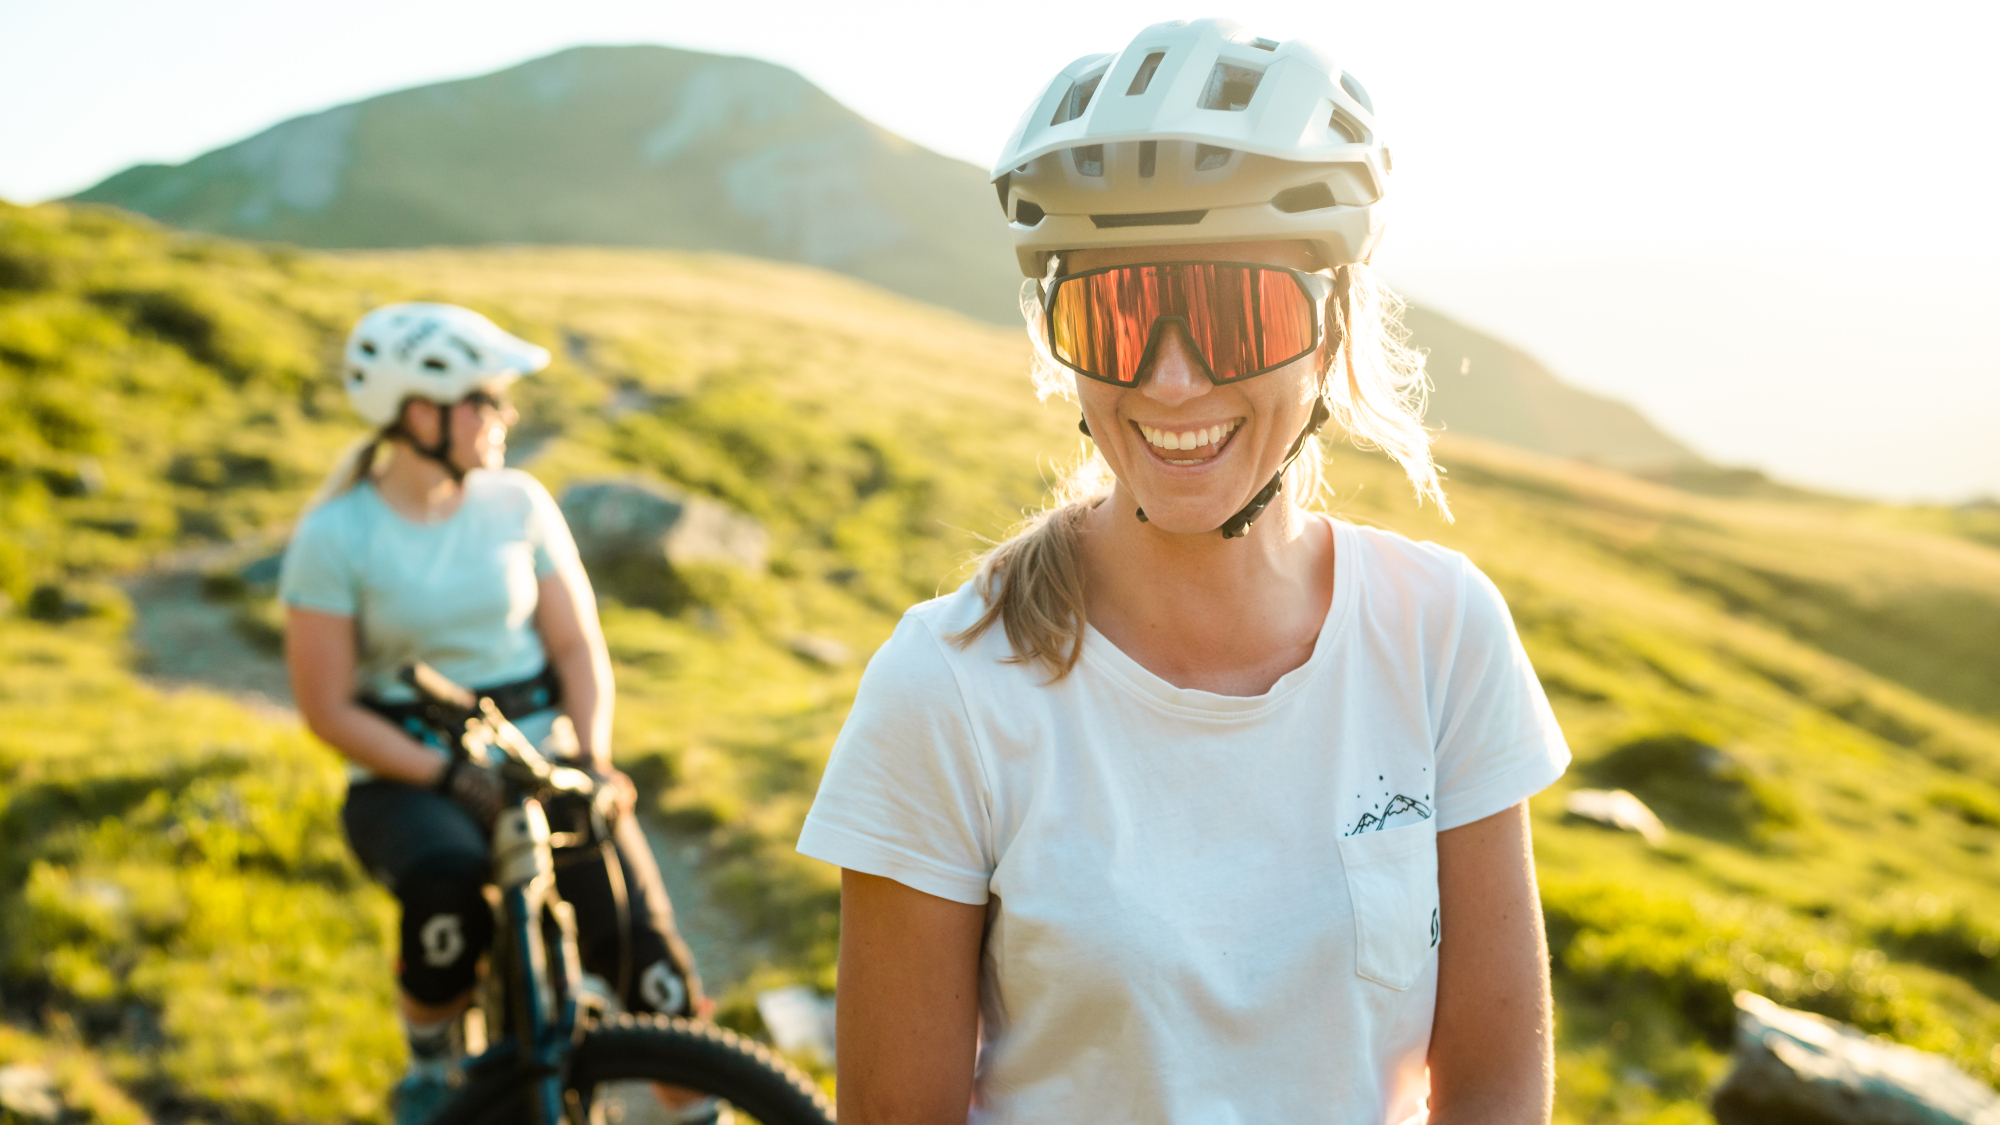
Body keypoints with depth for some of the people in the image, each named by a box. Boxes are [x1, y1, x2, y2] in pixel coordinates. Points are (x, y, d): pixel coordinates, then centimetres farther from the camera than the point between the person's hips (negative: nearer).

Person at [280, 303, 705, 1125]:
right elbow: (330, 709, -8)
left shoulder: (519, 502, 2)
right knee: (447, 884, -35)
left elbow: (578, 648, 4)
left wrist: (591, 757, -13)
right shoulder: (335, 536, -7)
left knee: (637, 930, -20)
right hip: (408, 780, -2)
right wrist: (450, 776, -19)